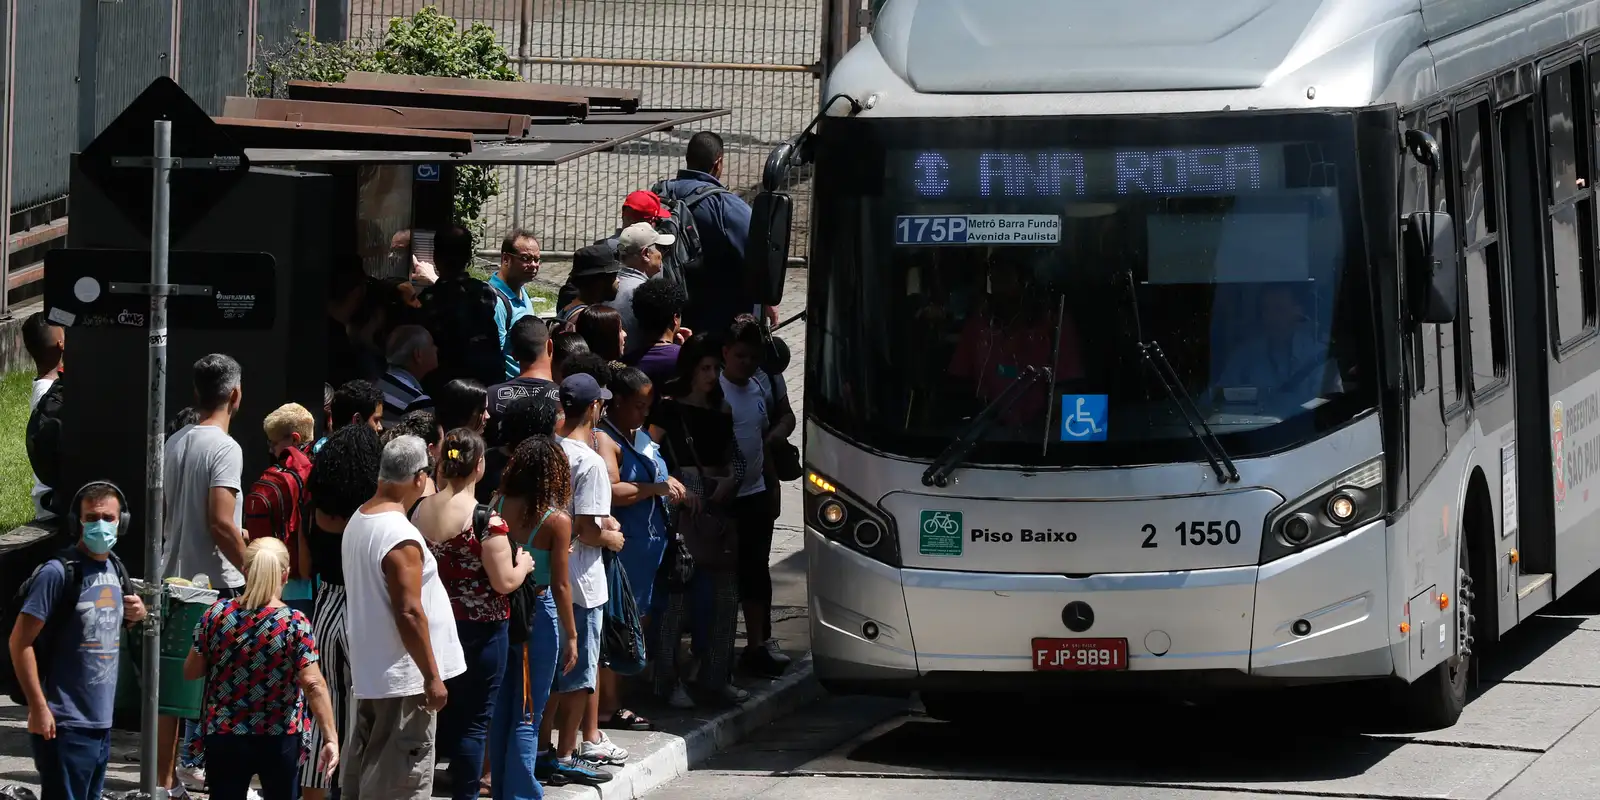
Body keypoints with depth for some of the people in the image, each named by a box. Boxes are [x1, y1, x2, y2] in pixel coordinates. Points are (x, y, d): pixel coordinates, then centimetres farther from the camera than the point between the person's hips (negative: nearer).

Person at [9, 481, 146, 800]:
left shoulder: (115, 570, 9)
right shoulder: (59, 573, -14)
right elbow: (20, 643, -15)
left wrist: (135, 614, 3)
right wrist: (38, 707, -18)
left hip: (102, 722, 8)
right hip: (65, 725, -8)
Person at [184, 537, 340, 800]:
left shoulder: (216, 615, -4)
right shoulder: (295, 624, -11)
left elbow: (190, 672, 4)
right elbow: (313, 685, -17)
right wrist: (331, 738, -15)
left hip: (224, 737, 1)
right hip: (279, 739, -1)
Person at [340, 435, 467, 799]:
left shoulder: (358, 521, 7)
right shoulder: (401, 537, -22)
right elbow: (409, 613, -24)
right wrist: (432, 677, -17)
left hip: (368, 670, 9)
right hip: (403, 677, -9)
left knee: (363, 765, 16)